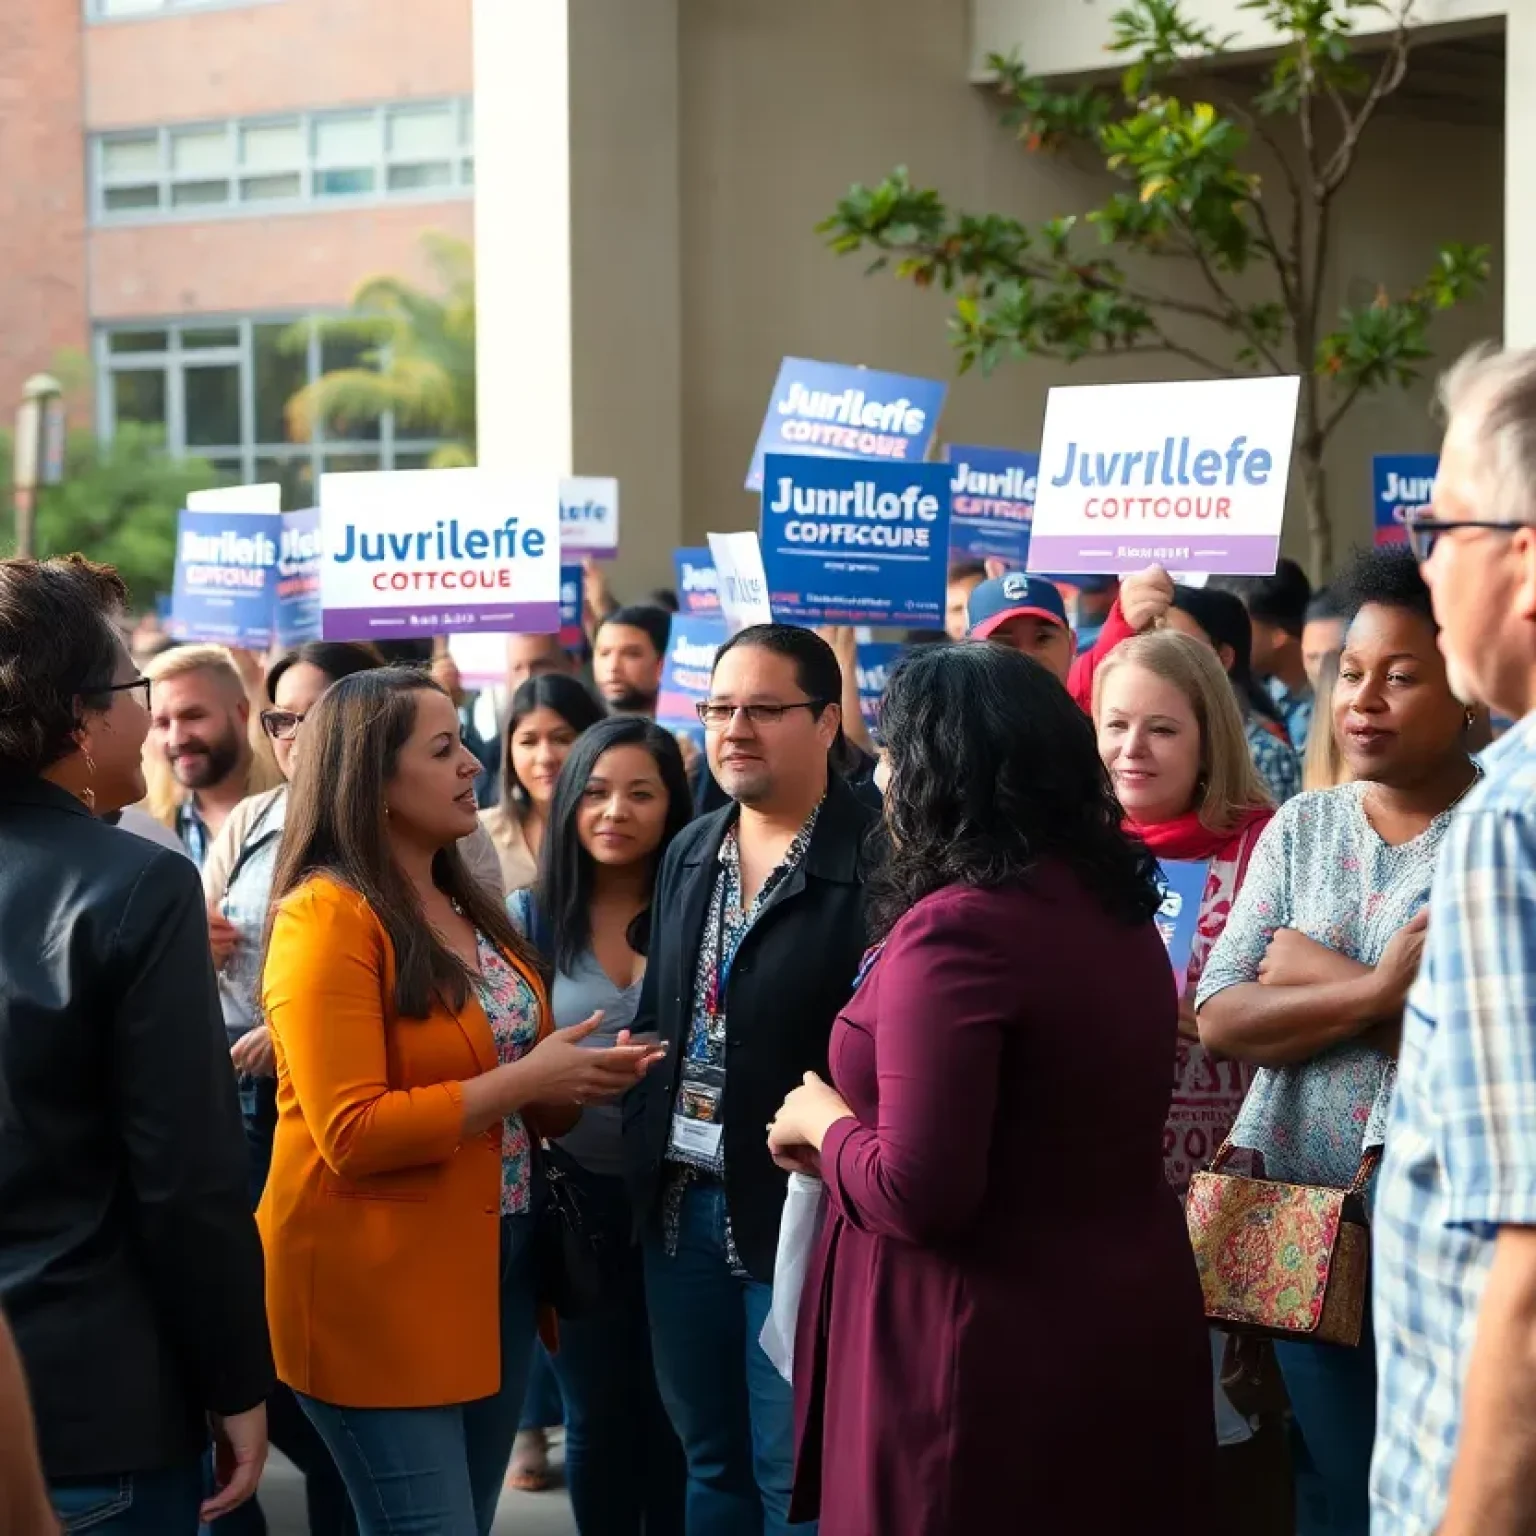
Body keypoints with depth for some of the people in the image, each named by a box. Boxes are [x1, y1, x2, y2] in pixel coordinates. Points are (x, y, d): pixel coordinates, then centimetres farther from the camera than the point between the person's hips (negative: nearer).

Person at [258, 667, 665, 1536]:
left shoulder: (464, 904, 11)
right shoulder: (327, 916, -15)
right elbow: (351, 1134, -22)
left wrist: (575, 1081, -1)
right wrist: (524, 1082, -21)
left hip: (497, 1266, 9)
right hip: (380, 1287, -8)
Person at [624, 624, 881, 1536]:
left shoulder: (879, 860, -13)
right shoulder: (689, 854, 11)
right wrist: (645, 1165, 12)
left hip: (800, 1211, -7)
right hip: (682, 1205, 7)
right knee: (710, 1461, 18)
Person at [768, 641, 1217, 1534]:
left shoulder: (955, 927, -20)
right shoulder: (1115, 909, 6)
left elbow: (917, 1194, -23)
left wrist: (823, 1122, -4)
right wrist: (855, 1137, 18)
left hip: (990, 1357, -8)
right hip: (1125, 1327, 8)